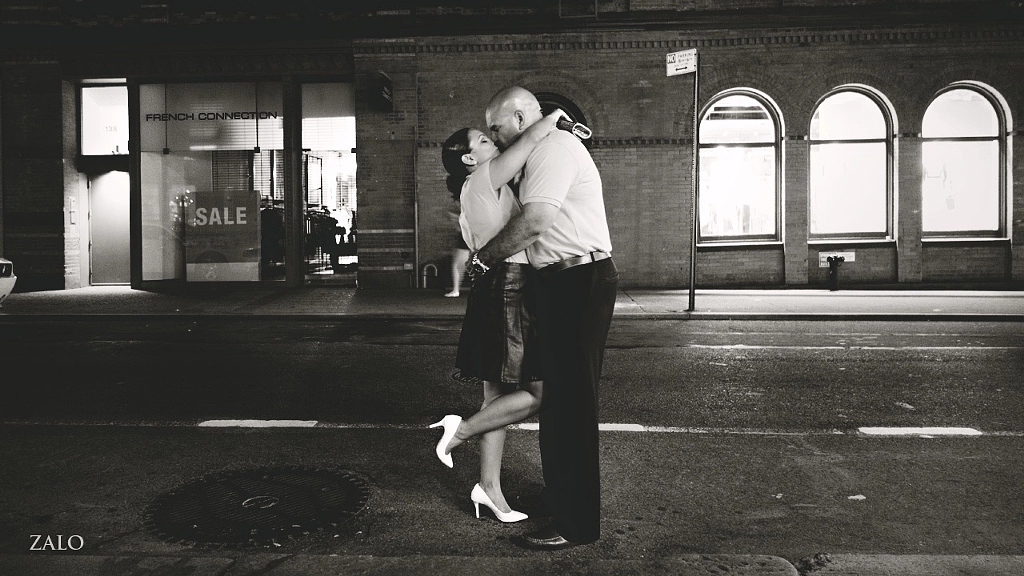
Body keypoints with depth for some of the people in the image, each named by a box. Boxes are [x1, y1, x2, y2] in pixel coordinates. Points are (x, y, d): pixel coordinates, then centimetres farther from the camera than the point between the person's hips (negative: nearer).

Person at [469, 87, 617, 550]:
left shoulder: (554, 146, -12)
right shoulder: (548, 152, 22)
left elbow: (535, 221, -24)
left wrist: (482, 258, -13)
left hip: (579, 283, -11)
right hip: (566, 284, 11)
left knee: (571, 401, -6)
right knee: (558, 394, 18)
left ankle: (576, 523, 3)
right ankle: (560, 493, 32)